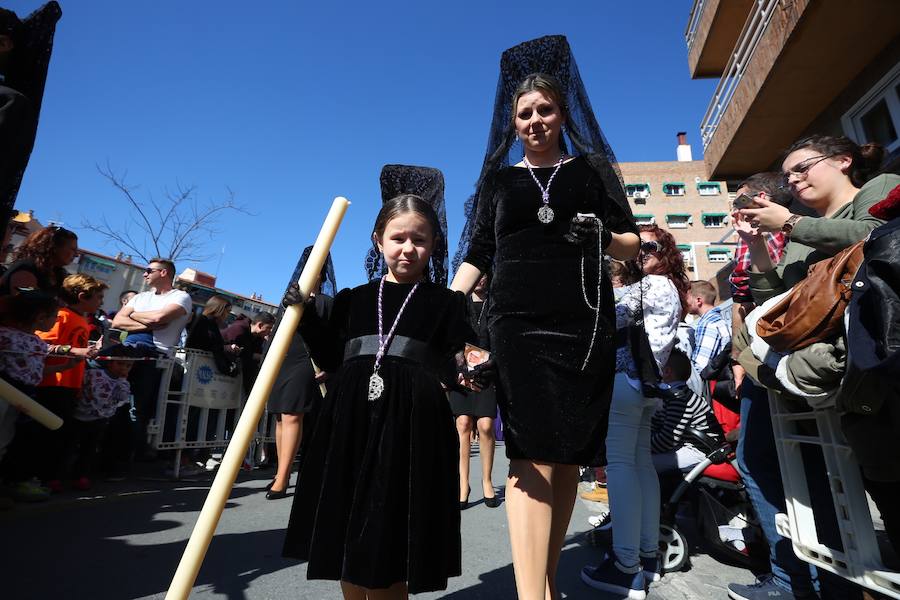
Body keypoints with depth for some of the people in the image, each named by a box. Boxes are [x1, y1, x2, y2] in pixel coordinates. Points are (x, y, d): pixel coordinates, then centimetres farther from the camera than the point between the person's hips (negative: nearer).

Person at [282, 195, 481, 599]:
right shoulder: (352, 300, 12)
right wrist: (307, 316, 2)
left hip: (411, 427, -3)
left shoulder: (446, 302, 4)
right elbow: (331, 361, 11)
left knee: (388, 546, 4)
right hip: (351, 423, 4)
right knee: (345, 541, 16)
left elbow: (456, 370, 0)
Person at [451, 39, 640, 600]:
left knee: (568, 455, 6)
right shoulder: (499, 179, 15)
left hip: (585, 321, 1)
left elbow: (632, 242, 12)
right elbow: (477, 254, 10)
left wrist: (602, 237, -10)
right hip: (519, 323, -1)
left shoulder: (591, 168, 14)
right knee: (532, 455, -12)